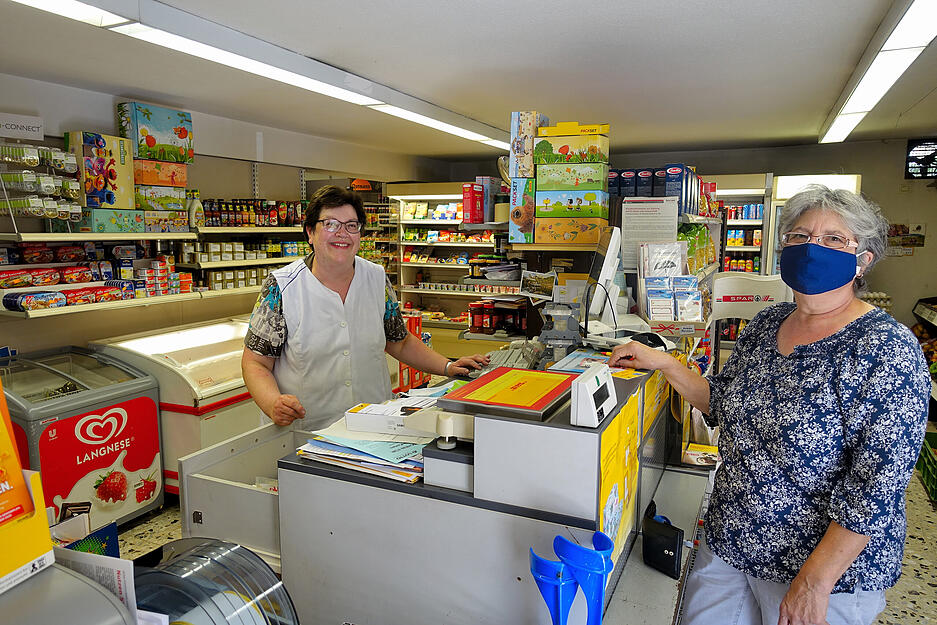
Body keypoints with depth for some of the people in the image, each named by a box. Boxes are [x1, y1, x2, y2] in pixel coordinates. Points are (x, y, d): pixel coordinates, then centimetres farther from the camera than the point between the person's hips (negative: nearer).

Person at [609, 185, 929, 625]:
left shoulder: (887, 351, -19)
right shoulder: (765, 324, 1)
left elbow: (875, 488, -22)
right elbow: (723, 403, 10)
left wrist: (815, 581, -22)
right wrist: (663, 363, -3)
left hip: (830, 567, -5)